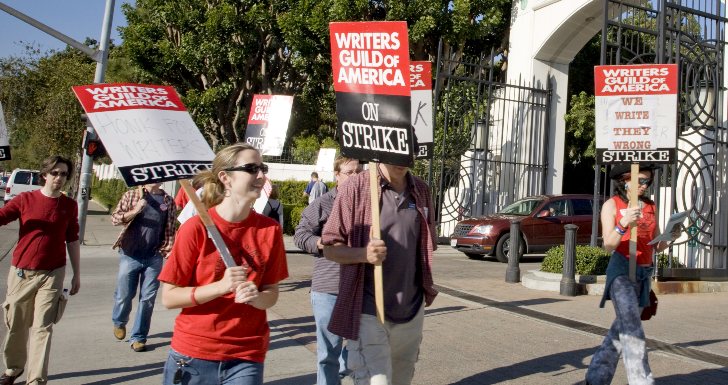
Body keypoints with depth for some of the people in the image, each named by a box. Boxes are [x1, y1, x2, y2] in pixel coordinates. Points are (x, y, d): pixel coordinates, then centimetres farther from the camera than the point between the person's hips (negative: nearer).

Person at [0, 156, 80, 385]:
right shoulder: (25, 199, -1)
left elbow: (72, 241, 7)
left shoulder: (70, 206, 2)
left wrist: (77, 274, 8)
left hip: (52, 274, -1)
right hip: (21, 272, 1)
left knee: (42, 327, -3)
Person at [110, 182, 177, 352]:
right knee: (124, 295, 9)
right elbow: (115, 218, 0)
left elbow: (170, 230, 7)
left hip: (154, 258, 1)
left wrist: (169, 251, -4)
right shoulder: (131, 195, 4)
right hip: (129, 255, -1)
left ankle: (138, 337, 17)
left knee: (148, 299, 3)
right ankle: (119, 322, 40)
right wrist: (135, 211, -15)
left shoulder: (169, 201, 7)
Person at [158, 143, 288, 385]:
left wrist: (256, 297, -18)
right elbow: (169, 297, -9)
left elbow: (272, 293, 3)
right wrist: (220, 287, -22)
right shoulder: (195, 228, -11)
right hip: (193, 355, -2)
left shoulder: (270, 229, -3)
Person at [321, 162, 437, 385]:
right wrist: (363, 254, -24)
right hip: (368, 312, -5)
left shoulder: (421, 191, 6)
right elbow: (330, 248, -7)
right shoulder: (356, 187, -9)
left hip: (412, 312, 5)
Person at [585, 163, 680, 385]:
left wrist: (670, 237, -6)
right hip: (621, 270, -5)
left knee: (622, 328, 9)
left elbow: (656, 247, 14)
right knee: (632, 328, -19)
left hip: (644, 274, 5)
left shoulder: (651, 207, 13)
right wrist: (623, 224, -26)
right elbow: (608, 246, -10)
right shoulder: (612, 205, -1)